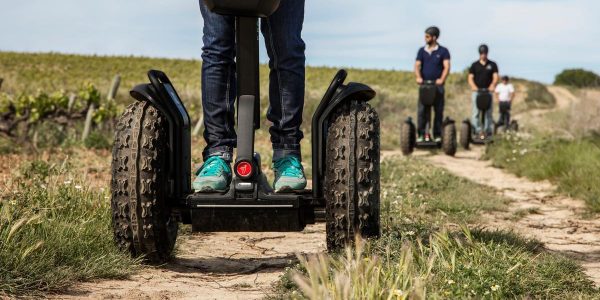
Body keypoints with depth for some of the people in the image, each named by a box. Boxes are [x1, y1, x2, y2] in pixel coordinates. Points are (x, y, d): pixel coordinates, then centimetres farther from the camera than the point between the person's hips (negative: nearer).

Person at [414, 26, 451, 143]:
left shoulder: (443, 51, 2)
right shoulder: (422, 51, 10)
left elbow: (446, 66, -9)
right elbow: (417, 65, 1)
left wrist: (442, 79, -26)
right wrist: (418, 77, -20)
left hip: (437, 85, -2)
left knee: (439, 111, 2)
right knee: (422, 111, -5)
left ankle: (437, 135, 8)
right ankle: (421, 134, -2)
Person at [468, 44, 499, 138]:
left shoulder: (492, 65, 11)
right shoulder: (474, 65, 10)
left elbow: (495, 77, 0)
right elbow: (470, 77, 2)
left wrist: (492, 85, -21)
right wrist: (473, 86, -19)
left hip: (488, 91, 0)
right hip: (477, 91, 0)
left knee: (488, 112, -1)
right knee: (476, 113, -6)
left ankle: (488, 131, 1)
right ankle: (478, 130, -6)